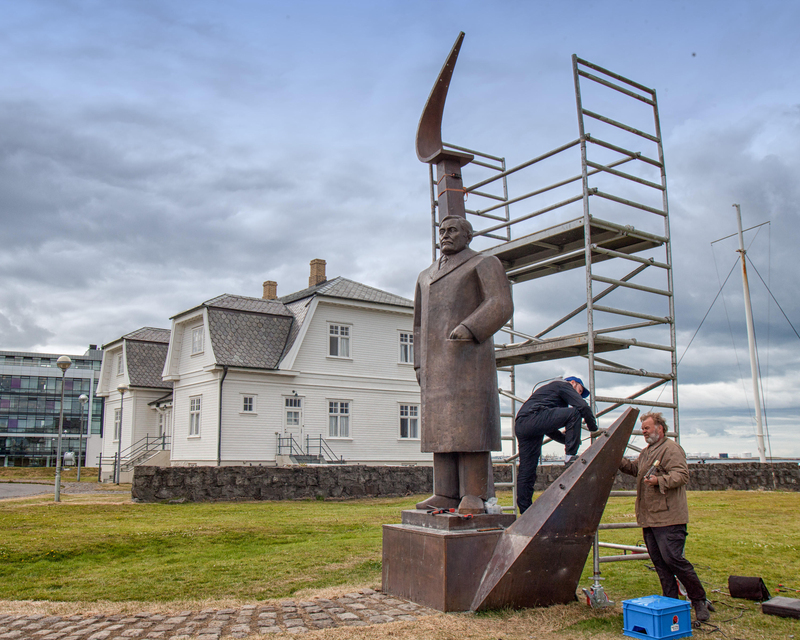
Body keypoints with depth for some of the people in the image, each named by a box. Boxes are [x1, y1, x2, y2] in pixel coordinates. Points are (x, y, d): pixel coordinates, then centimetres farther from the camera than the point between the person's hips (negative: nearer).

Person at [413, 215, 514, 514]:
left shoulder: (485, 264, 5)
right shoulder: (427, 276, 24)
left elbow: (501, 305, -9)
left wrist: (469, 329, -24)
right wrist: (420, 366, 13)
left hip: (469, 354, -6)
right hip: (438, 362, 6)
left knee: (470, 425, -11)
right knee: (441, 426, 1)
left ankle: (474, 495, -8)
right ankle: (446, 494, 2)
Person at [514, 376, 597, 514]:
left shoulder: (548, 388, 39)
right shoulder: (564, 385, 15)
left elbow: (549, 429, 40)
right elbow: (583, 406, 0)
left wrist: (567, 439, 37)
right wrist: (593, 427, 14)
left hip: (520, 426, 9)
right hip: (534, 418, -9)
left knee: (526, 472, 9)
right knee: (574, 412, -6)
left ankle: (525, 512, 9)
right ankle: (570, 455, -7)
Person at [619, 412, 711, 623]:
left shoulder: (671, 449, -9)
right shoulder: (646, 452, 21)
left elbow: (682, 475, -19)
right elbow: (634, 468, 36)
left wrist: (660, 481, -29)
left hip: (668, 517, -9)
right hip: (649, 518, 9)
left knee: (673, 559, -11)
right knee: (659, 562, 10)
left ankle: (699, 600, 2)